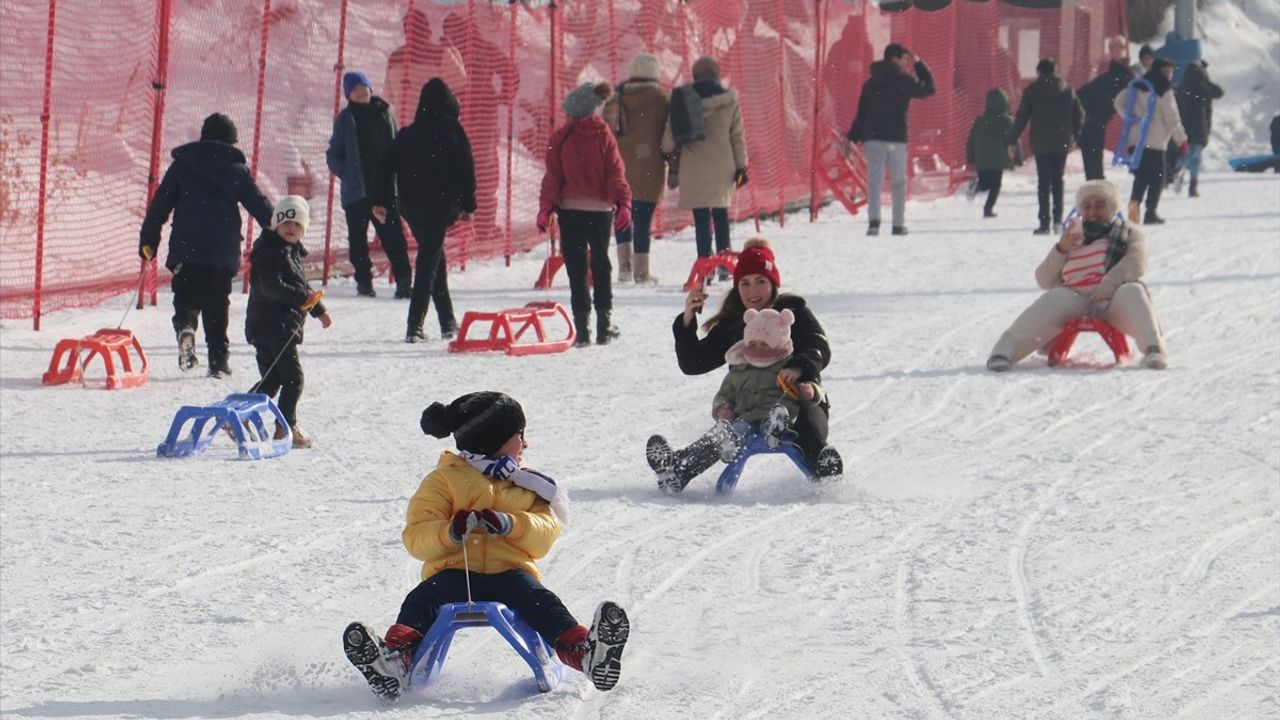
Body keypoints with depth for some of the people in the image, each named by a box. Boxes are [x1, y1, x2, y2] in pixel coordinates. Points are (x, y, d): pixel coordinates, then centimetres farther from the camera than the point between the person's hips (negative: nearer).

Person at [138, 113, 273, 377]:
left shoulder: (181, 166, 8)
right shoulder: (237, 170, 5)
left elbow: (159, 205, 6)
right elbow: (260, 206, 7)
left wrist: (148, 240, 10)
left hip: (186, 249, 0)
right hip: (223, 253, 0)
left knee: (186, 297, 7)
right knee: (217, 305, 8)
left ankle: (185, 326, -26)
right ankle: (218, 360, 5)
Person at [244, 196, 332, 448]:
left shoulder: (293, 252, 18)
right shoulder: (270, 252, -13)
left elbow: (302, 286, 31)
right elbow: (271, 287, -25)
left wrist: (319, 310, 36)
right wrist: (301, 297, -28)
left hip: (283, 325, 10)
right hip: (271, 325, -10)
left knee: (272, 379, 13)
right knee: (293, 377, -8)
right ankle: (286, 426, -3)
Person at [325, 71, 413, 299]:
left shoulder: (383, 113, 9)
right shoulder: (345, 119, 3)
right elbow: (333, 155, 6)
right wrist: (346, 175, -7)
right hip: (356, 191, -1)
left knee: (394, 237, -5)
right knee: (358, 239, 3)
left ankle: (404, 280, -5)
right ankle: (364, 281, 10)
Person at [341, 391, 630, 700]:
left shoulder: (526, 486, 22)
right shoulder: (444, 479, 11)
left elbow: (544, 535, 5)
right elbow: (416, 538, 0)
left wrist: (509, 524, -16)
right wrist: (450, 532, -23)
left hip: (510, 571, 1)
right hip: (455, 573, -1)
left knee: (538, 600, -31)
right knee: (421, 599, -31)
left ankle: (584, 652, -53)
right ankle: (397, 660, -54)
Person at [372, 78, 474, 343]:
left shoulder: (407, 135, 9)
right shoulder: (452, 130, -2)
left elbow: (386, 167, 4)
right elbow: (466, 170, -2)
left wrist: (380, 201, 5)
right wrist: (467, 205, 4)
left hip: (411, 205, 5)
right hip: (440, 204, -5)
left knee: (433, 259, 19)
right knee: (429, 262, -7)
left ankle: (448, 323, 22)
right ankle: (415, 326, -18)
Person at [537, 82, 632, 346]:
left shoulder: (560, 137, -2)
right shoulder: (603, 134, -1)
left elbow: (552, 176, -3)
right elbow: (616, 172, -6)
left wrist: (545, 207, -2)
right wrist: (623, 203, -7)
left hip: (569, 208, -1)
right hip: (601, 209, 1)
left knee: (576, 268, 2)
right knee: (601, 265, 14)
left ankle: (582, 328, -4)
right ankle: (604, 324, 11)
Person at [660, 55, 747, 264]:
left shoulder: (683, 99, -4)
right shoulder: (729, 100, -1)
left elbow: (670, 136, -5)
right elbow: (737, 137, 1)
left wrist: (668, 152, 14)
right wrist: (741, 165, 8)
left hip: (694, 168, -1)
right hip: (722, 166, 1)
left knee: (701, 217, 3)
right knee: (721, 214, 15)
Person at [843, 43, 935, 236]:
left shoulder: (870, 83, 11)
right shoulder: (904, 81, -2)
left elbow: (861, 113, 9)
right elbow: (928, 88, 13)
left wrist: (852, 138, 12)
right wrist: (920, 64, 19)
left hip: (872, 138, 3)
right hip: (896, 138, -3)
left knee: (874, 179, -5)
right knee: (899, 181, 9)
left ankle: (874, 220, -24)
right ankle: (898, 224, 6)